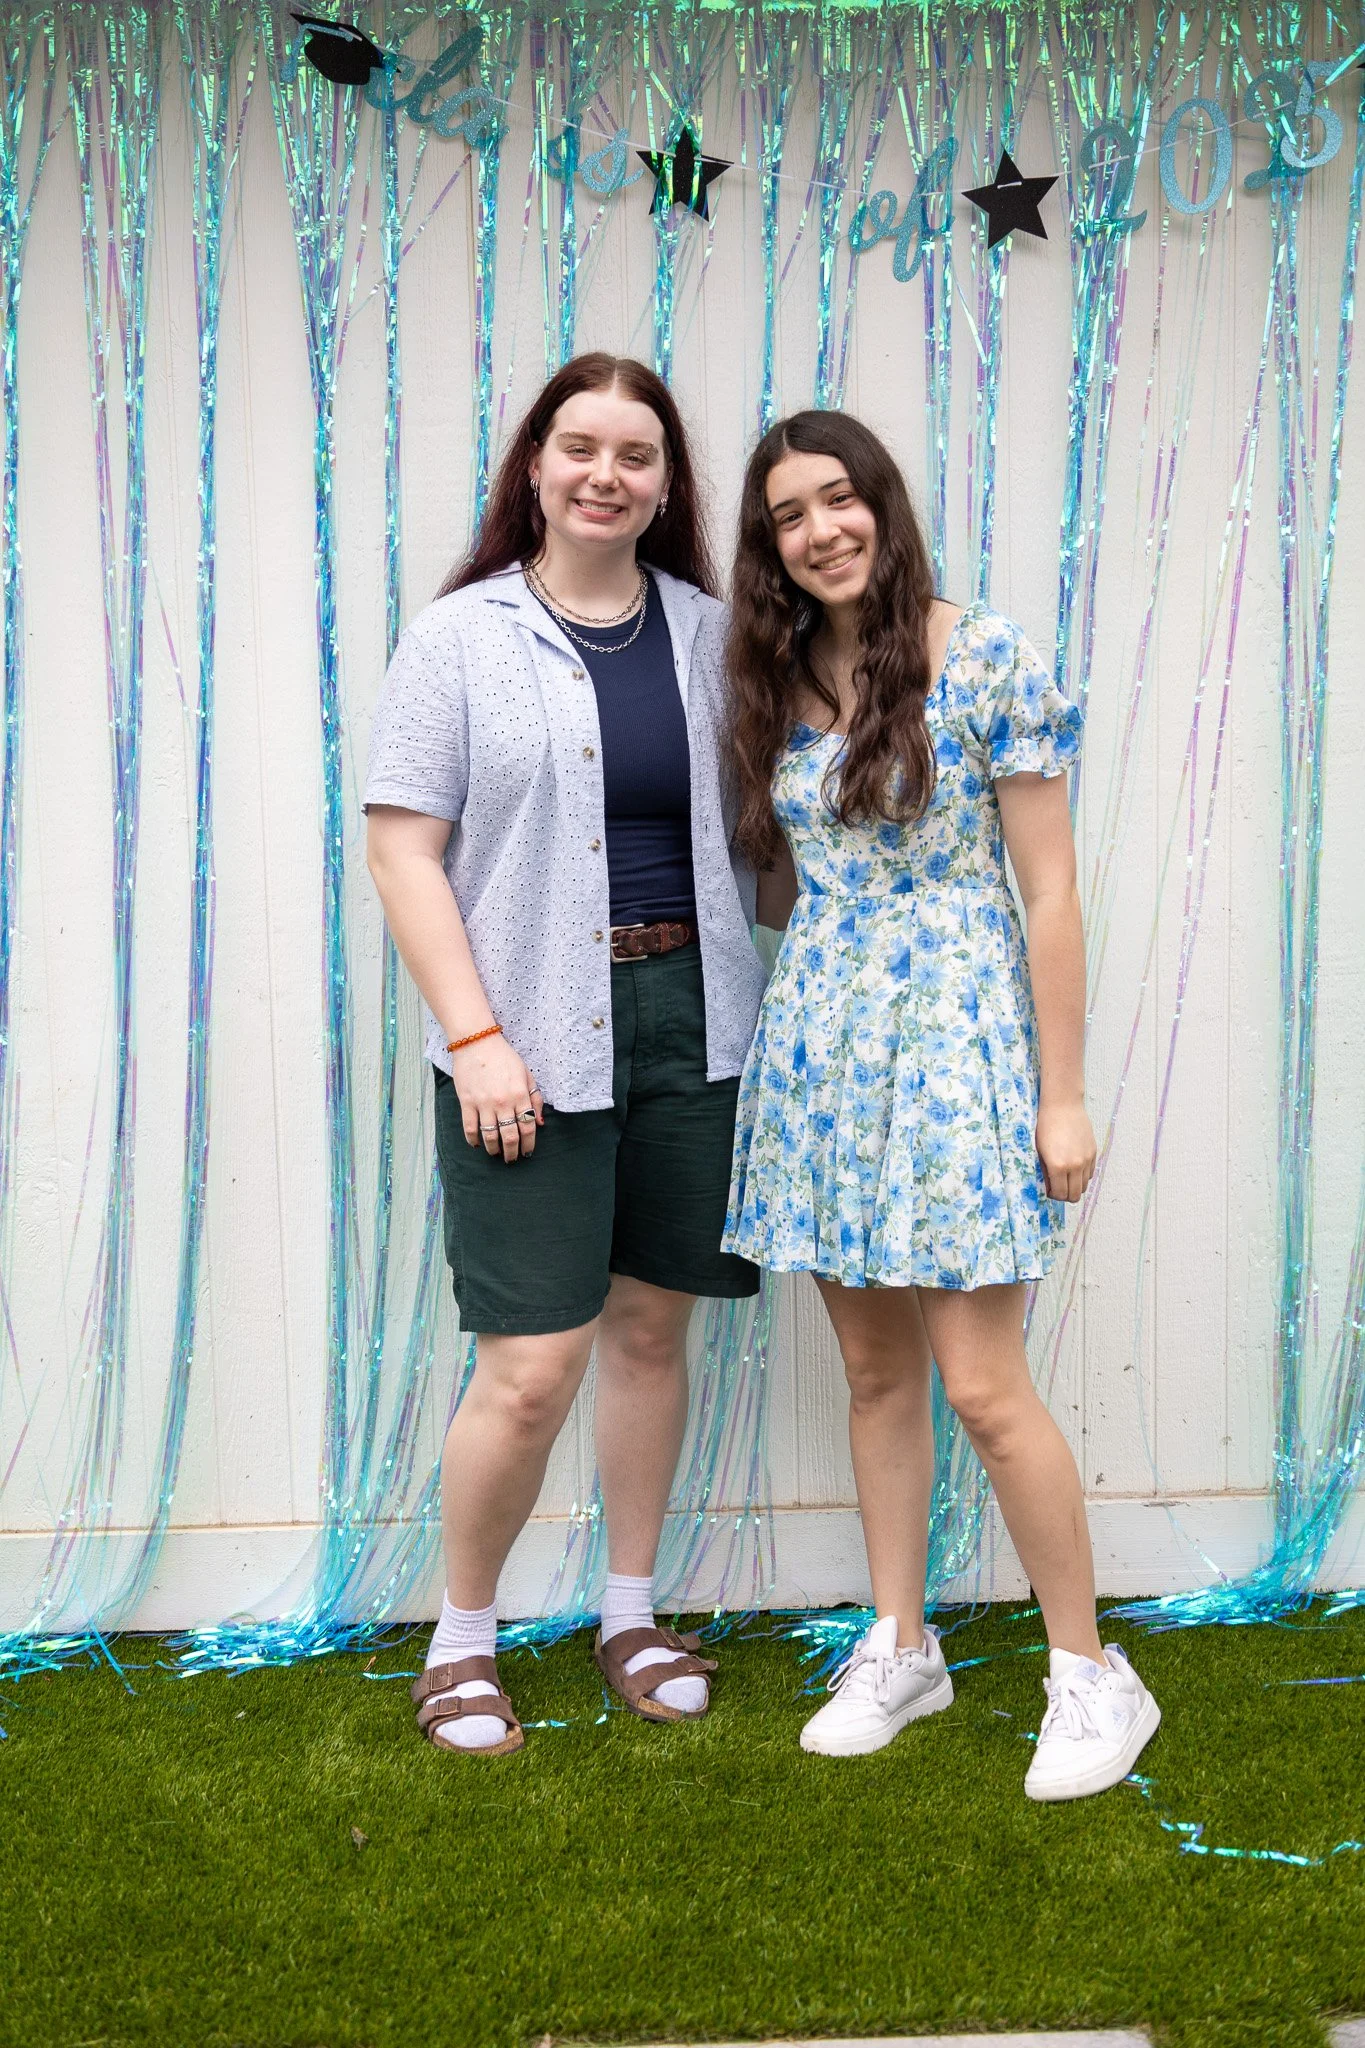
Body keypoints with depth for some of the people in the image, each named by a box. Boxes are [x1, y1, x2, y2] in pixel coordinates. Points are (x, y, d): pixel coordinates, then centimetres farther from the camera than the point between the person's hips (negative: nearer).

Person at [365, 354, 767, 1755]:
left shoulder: (707, 631, 10)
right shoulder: (461, 637, -1)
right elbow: (403, 851, -6)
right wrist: (476, 1036, -14)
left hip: (688, 1018, 4)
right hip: (532, 1037, -4)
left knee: (652, 1328, 12)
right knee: (531, 1367, -5)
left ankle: (629, 1612, 31)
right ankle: (462, 1634, 19)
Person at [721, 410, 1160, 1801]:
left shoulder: (985, 658, -7)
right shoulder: (776, 684, 9)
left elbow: (1050, 888, -8)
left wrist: (1061, 1096, -10)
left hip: (954, 1031, -5)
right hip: (815, 1043, 6)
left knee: (982, 1385, -5)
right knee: (873, 1367, 12)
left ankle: (1092, 1675, 14)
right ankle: (900, 1647, 27)